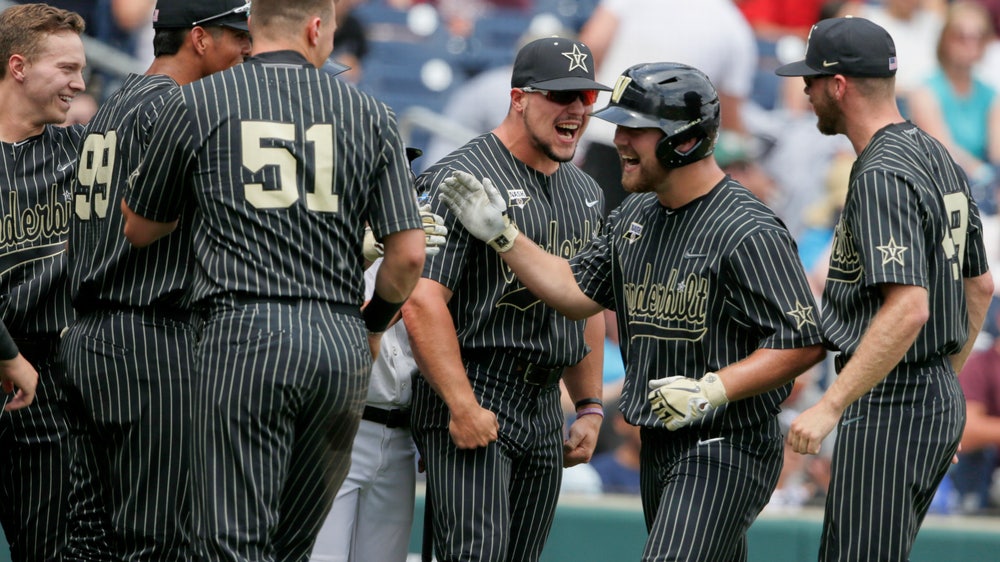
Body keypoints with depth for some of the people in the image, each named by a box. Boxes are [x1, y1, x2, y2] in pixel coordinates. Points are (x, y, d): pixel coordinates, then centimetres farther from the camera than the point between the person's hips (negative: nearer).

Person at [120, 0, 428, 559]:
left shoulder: (195, 104, 5)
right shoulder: (370, 114, 8)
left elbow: (140, 230, 16)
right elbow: (409, 253, 3)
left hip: (245, 336, -3)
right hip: (343, 345, 3)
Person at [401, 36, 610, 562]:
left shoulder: (585, 193, 18)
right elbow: (422, 300, -17)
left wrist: (589, 407, 20)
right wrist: (463, 407, -23)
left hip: (545, 411, 8)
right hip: (470, 397, -8)